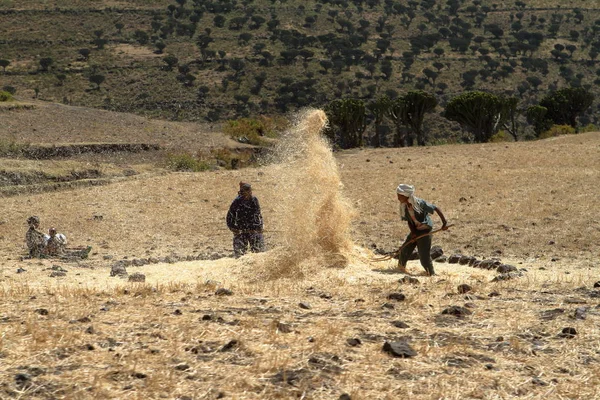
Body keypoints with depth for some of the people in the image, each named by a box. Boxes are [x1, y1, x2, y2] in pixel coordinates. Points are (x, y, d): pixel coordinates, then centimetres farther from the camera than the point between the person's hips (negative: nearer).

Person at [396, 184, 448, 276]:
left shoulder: (419, 203, -22)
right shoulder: (404, 207, -3)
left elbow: (436, 208, -19)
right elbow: (409, 221, 5)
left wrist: (444, 222, -24)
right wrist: (413, 232, -11)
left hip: (425, 230, -6)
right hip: (415, 230, 6)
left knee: (424, 255, -8)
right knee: (405, 250, 6)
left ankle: (431, 274, 6)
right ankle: (401, 268, 28)